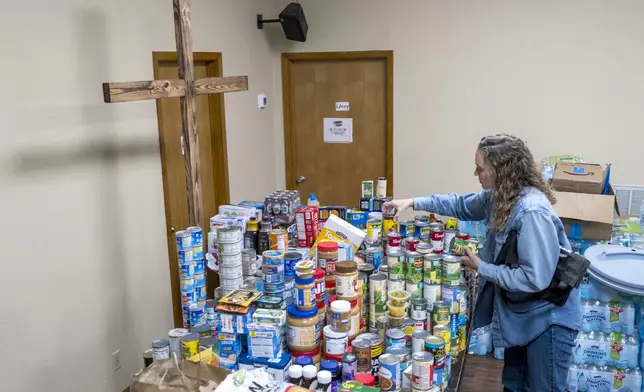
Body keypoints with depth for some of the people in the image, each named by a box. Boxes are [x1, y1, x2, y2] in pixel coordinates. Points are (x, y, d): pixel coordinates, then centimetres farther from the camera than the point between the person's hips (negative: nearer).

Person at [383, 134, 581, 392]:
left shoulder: (532, 212, -32)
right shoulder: (499, 196, -3)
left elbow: (535, 278, -33)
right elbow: (462, 205, 15)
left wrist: (481, 268, -21)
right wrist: (413, 203, 6)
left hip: (548, 317, -9)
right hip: (520, 311, 9)